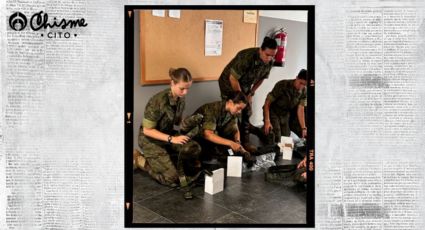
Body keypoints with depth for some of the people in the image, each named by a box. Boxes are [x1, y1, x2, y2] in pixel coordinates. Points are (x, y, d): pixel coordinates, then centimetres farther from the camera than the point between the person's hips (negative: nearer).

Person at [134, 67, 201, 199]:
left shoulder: (180, 99, -6)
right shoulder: (158, 101, -28)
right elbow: (147, 130, -22)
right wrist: (171, 139, -27)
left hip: (168, 134, 7)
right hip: (150, 139, -6)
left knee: (195, 149, -20)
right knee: (172, 179, -14)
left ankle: (166, 160, 6)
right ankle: (141, 161, 8)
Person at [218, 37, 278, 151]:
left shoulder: (269, 62, -13)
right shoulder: (247, 57, -34)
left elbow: (261, 78, 6)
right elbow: (233, 78, -29)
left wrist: (251, 93, -1)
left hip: (244, 86, 6)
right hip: (229, 84, -6)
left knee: (246, 113, 5)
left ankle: (245, 142, 15)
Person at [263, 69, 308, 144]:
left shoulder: (304, 92, -11)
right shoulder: (282, 85, -26)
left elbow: (300, 110, -10)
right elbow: (267, 102, -23)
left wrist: (303, 128, -19)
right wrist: (267, 121, -30)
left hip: (285, 115, 5)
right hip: (273, 113, -5)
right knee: (276, 140, -18)